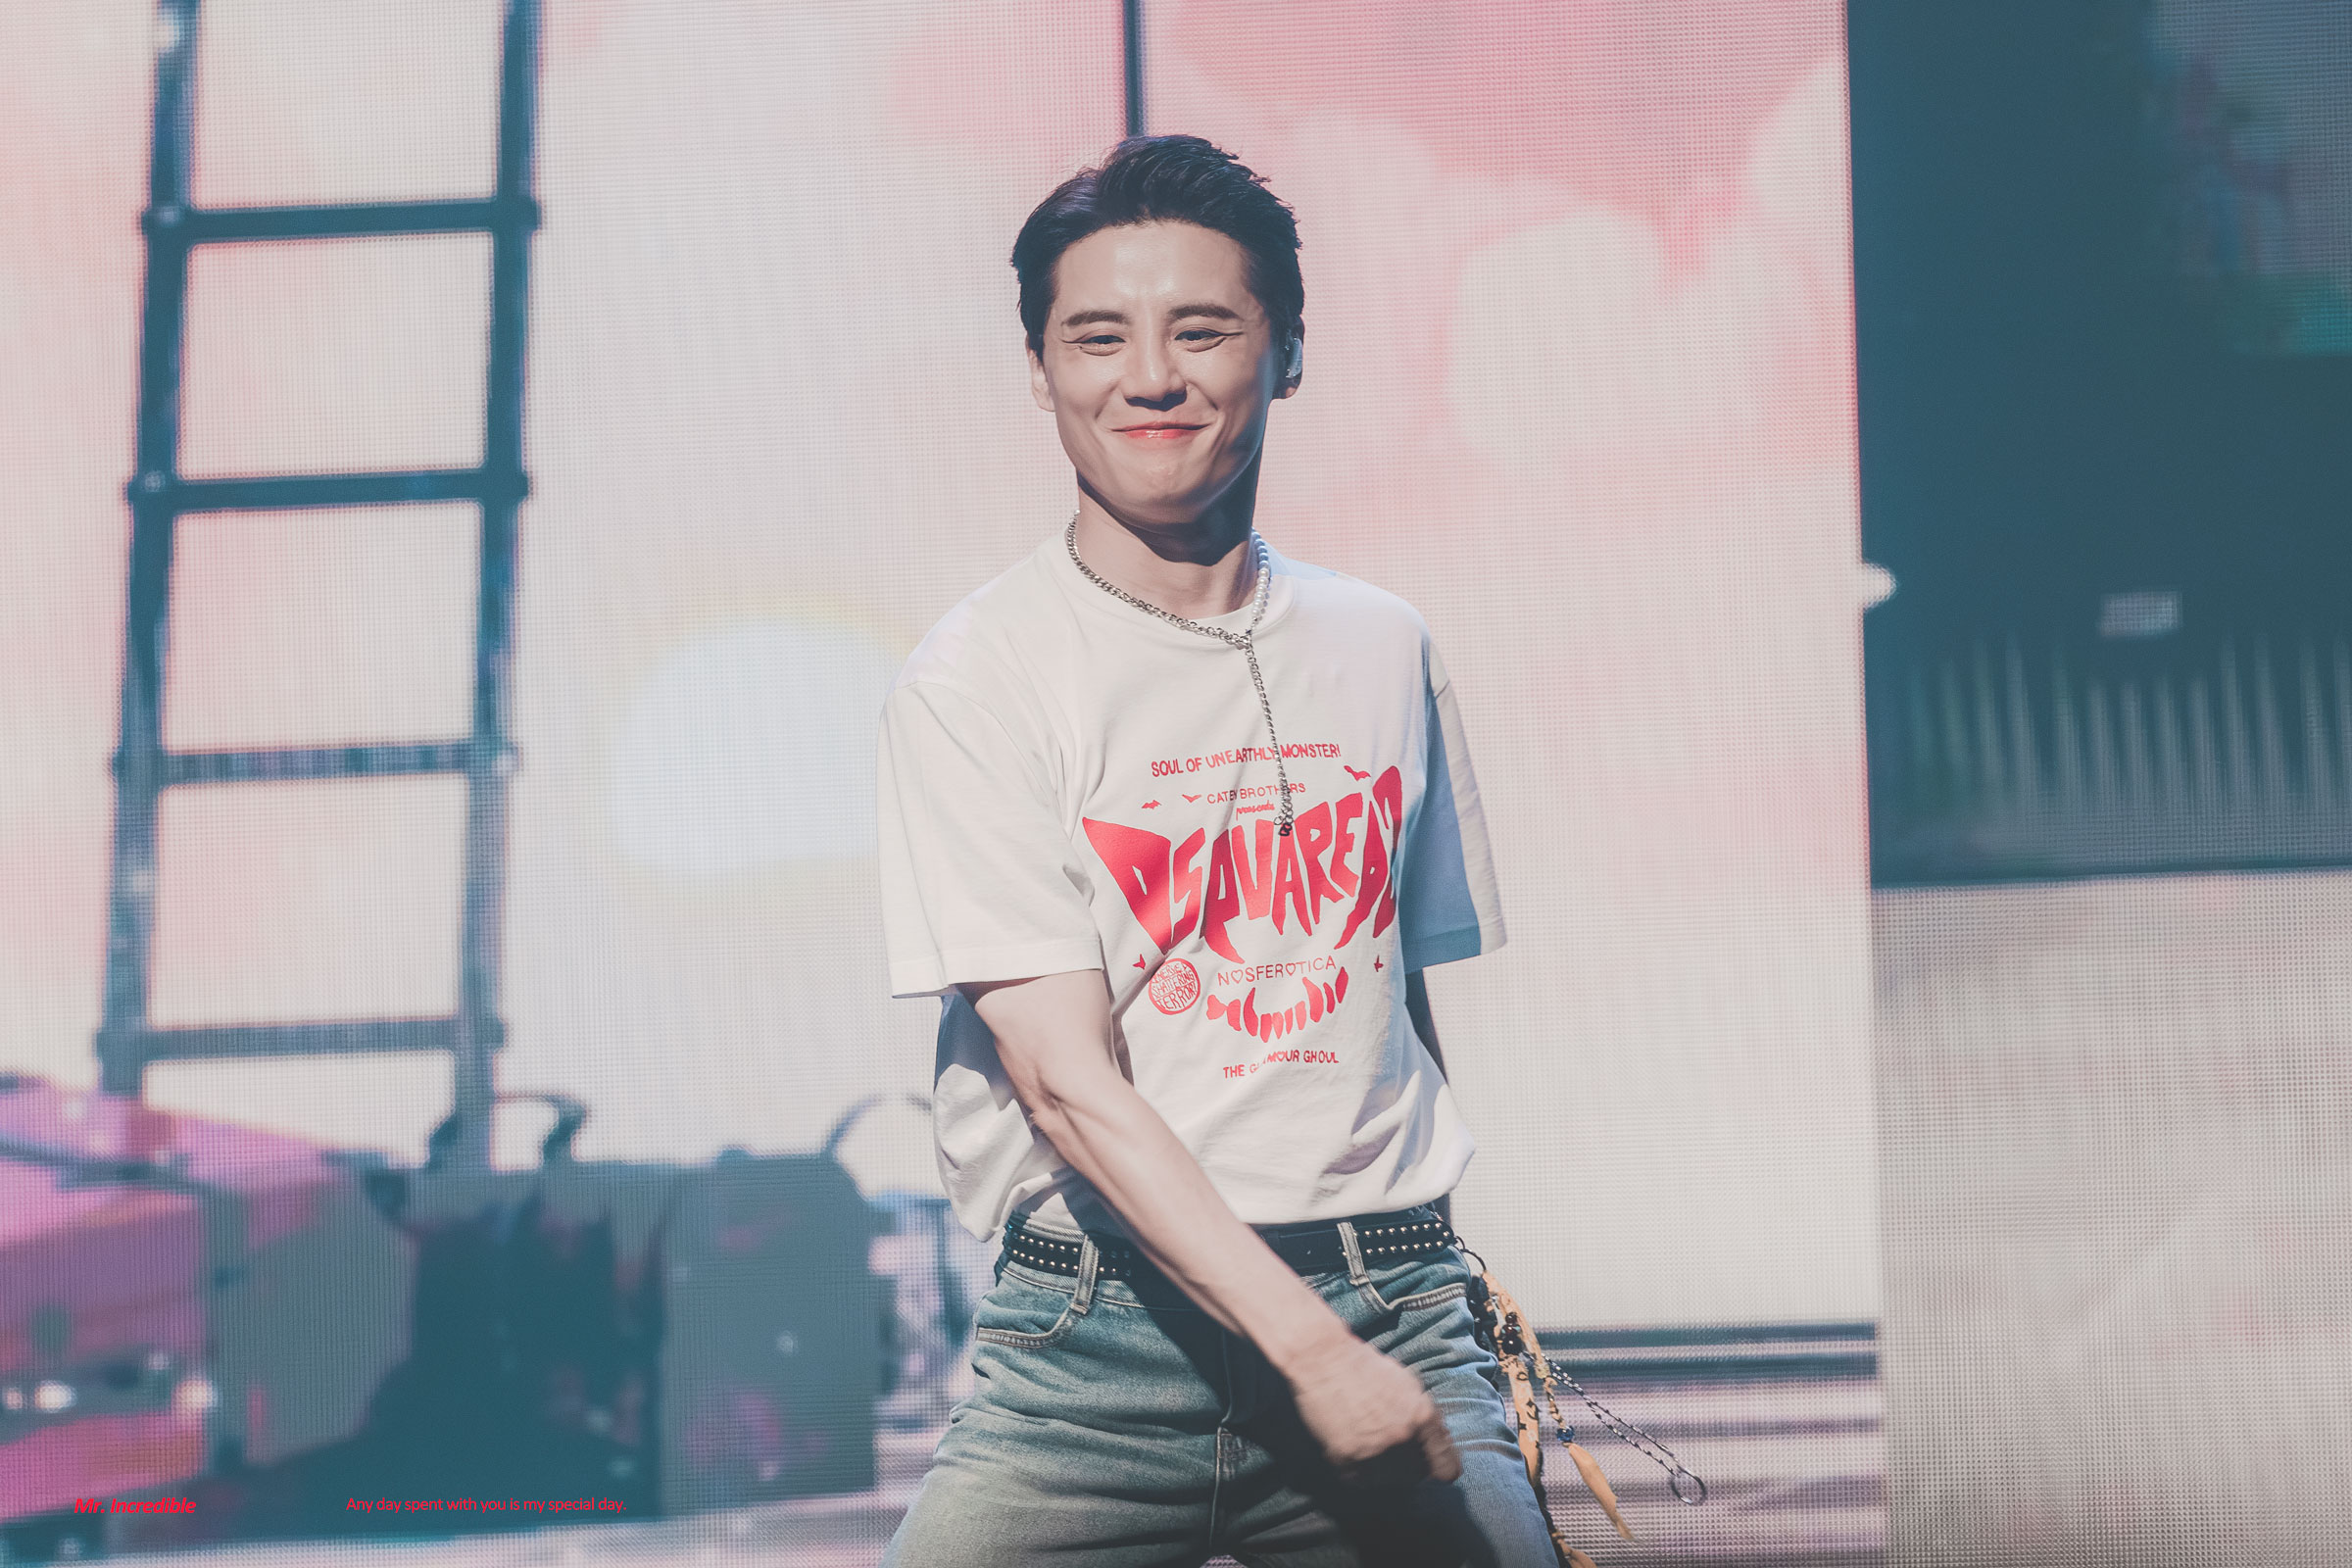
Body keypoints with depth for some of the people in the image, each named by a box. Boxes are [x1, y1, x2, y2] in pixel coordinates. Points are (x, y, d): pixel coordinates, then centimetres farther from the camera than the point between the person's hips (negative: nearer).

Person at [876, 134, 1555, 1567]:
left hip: (1392, 1310, 3)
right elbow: (1066, 1083, -11)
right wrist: (1312, 1352, -19)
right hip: (1096, 1356, -2)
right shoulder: (979, 677, -3)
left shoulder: (1386, 652, 11)